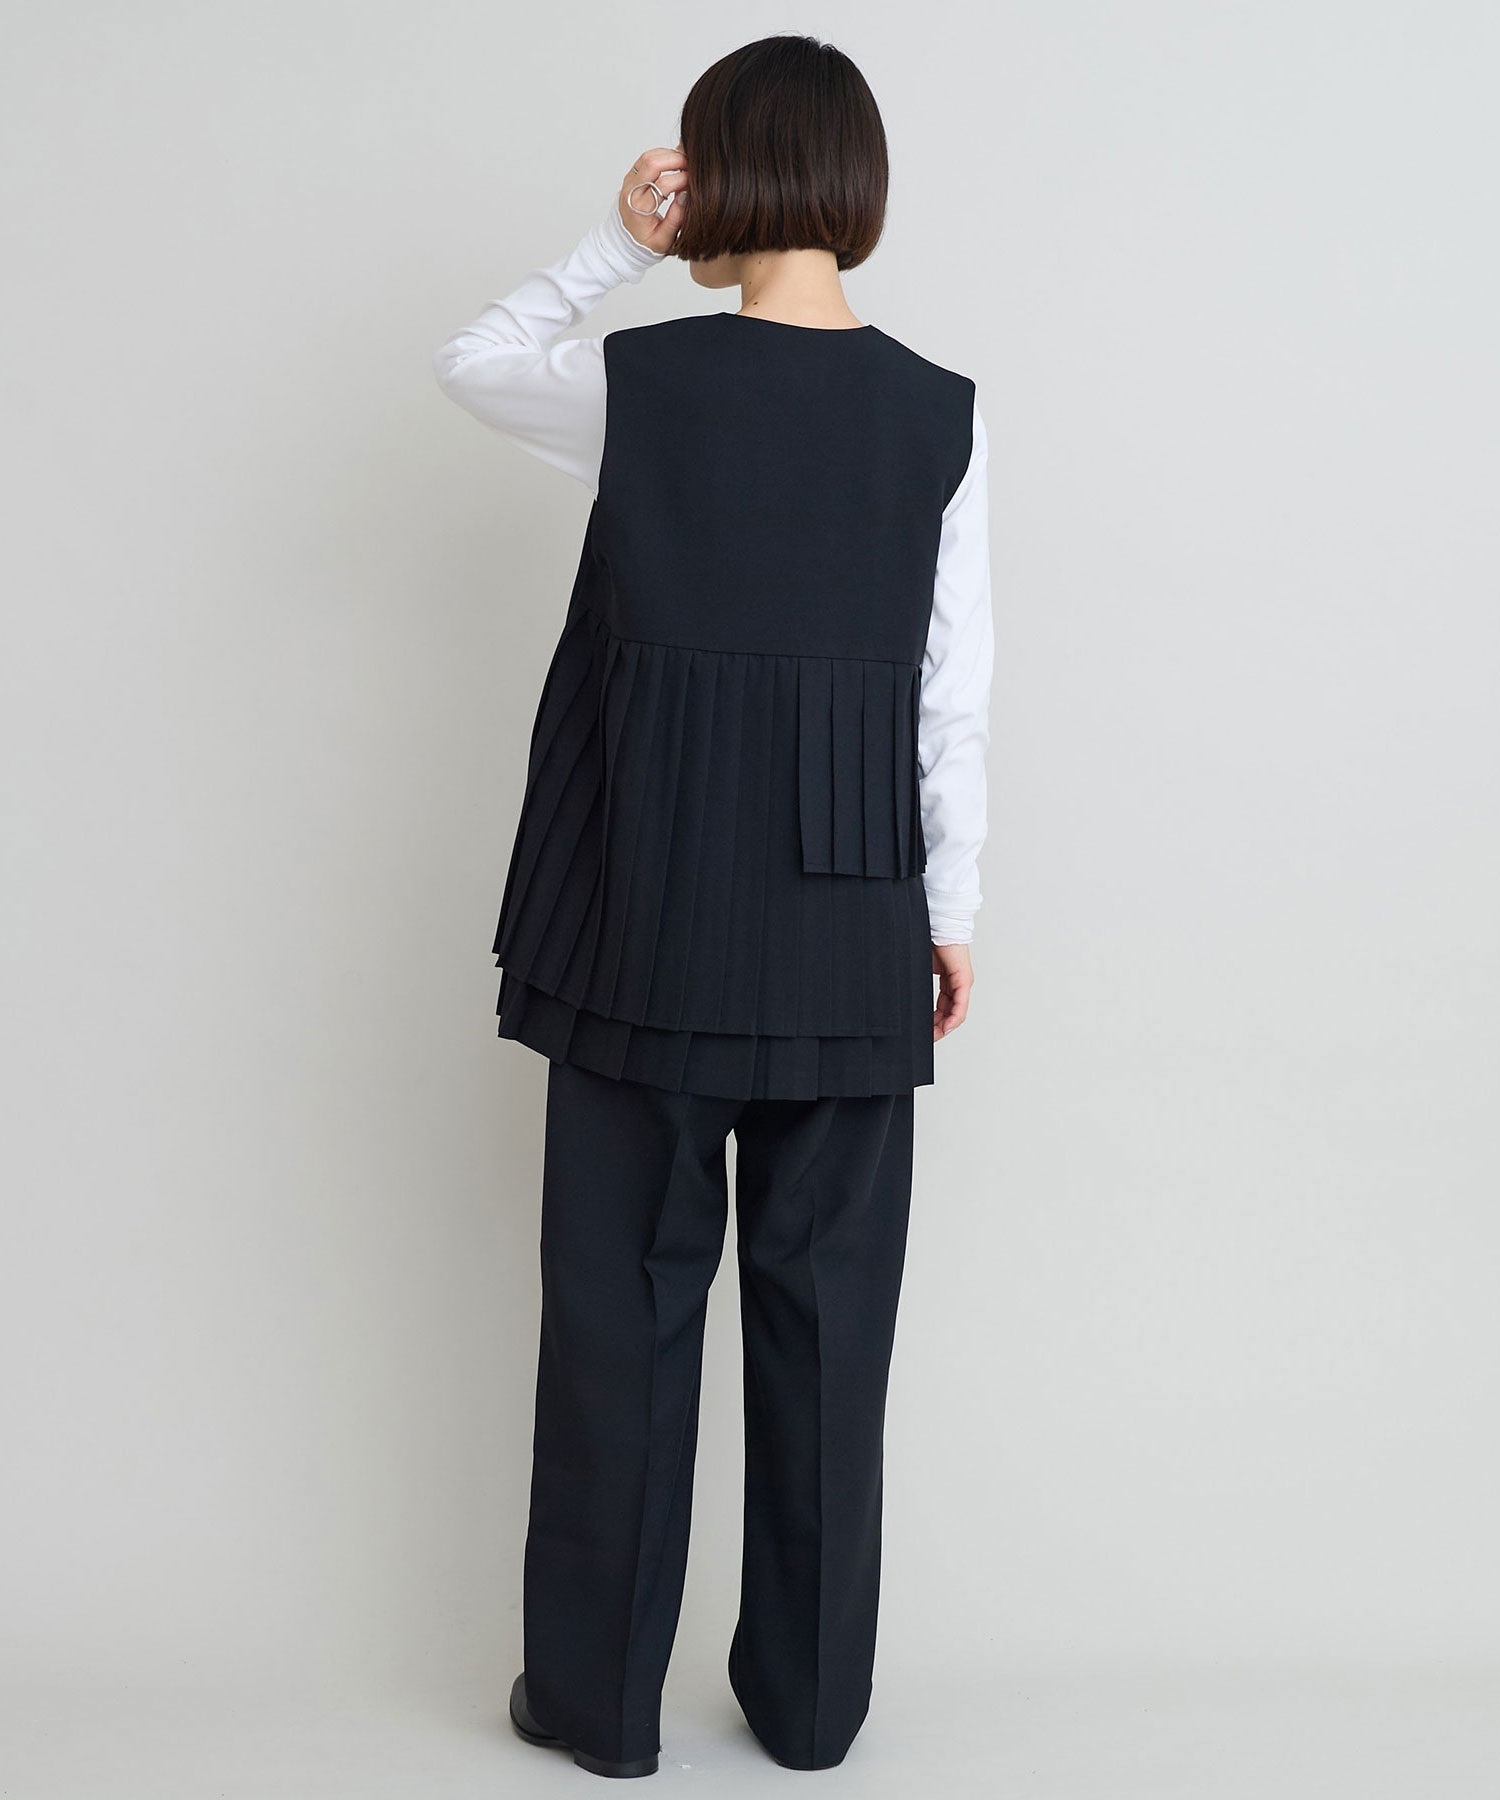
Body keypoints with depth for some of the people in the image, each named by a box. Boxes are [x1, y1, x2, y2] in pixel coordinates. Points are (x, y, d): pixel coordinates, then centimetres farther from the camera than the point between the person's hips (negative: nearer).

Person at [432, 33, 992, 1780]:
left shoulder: (640, 383, -7)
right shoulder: (943, 413, -1)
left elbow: (468, 362, 14)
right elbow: (956, 687, 1)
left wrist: (613, 246, 8)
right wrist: (950, 904, 10)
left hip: (654, 895, -2)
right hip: (852, 914, 2)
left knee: (626, 1281, 10)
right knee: (829, 1291, 11)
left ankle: (601, 1691, 22)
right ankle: (813, 1695, 24)